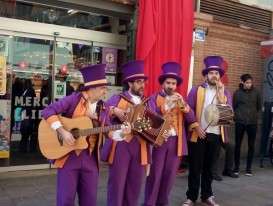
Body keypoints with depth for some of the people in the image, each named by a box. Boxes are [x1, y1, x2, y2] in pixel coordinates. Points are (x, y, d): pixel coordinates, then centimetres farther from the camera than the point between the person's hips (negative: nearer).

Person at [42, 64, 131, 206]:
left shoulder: (103, 108, 8)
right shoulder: (74, 99, -8)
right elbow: (48, 111, -13)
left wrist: (120, 133, -13)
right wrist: (62, 131, -22)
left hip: (90, 157, 5)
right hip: (69, 155, -4)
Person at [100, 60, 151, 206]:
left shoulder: (147, 102, 15)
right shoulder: (117, 98, 2)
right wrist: (114, 110, -23)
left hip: (140, 146, 4)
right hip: (120, 144, -4)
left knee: (135, 183, 11)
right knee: (117, 182, 1)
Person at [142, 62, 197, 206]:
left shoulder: (180, 99, 12)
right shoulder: (155, 98, -1)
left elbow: (192, 119, 3)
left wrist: (183, 105, -13)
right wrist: (168, 105, -21)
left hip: (176, 141, 4)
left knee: (169, 174, 10)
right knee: (155, 173, -2)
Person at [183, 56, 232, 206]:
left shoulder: (225, 92, 8)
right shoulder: (196, 90, 0)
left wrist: (220, 93, -11)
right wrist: (196, 127, -14)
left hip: (216, 135, 3)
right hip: (197, 134, -2)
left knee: (209, 167, 13)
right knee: (195, 167, 4)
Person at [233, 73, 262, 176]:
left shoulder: (256, 92, -1)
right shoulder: (237, 92, -5)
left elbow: (259, 106, 12)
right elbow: (234, 107, 5)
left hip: (252, 123, 1)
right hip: (240, 122, -1)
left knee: (251, 146, 5)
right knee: (237, 145, 4)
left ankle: (248, 168, 16)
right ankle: (236, 166, 18)